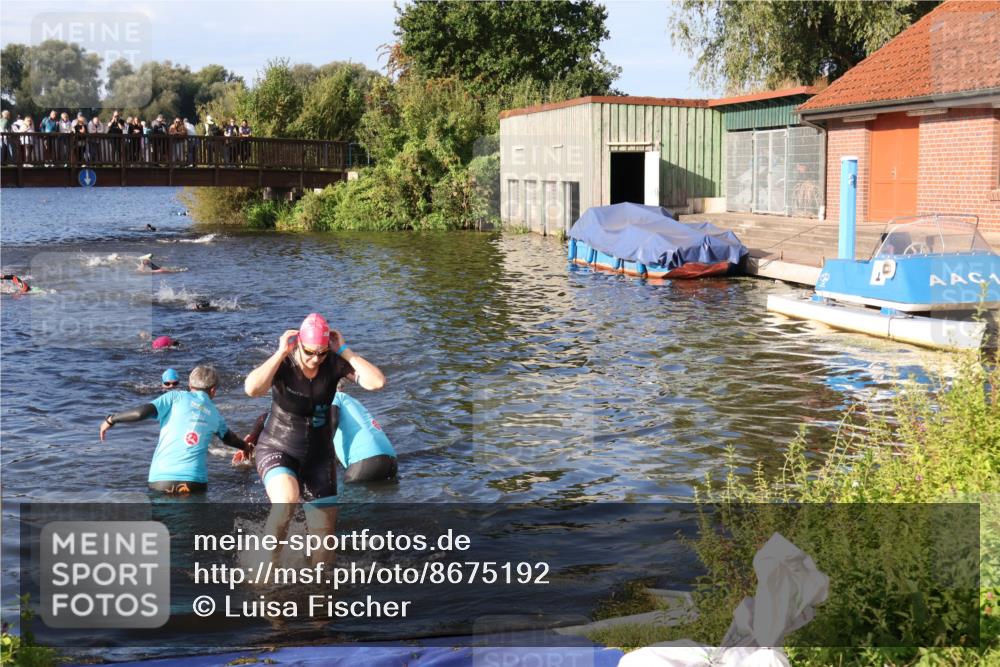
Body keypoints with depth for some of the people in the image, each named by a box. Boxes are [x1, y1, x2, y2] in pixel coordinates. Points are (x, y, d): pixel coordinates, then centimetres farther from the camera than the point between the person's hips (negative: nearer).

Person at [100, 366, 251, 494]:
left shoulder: (176, 397, 7)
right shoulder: (215, 413, 18)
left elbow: (142, 412, -5)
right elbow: (228, 437, 38)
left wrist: (111, 419, 9)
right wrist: (245, 446, 59)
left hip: (160, 478, -1)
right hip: (195, 480, 1)